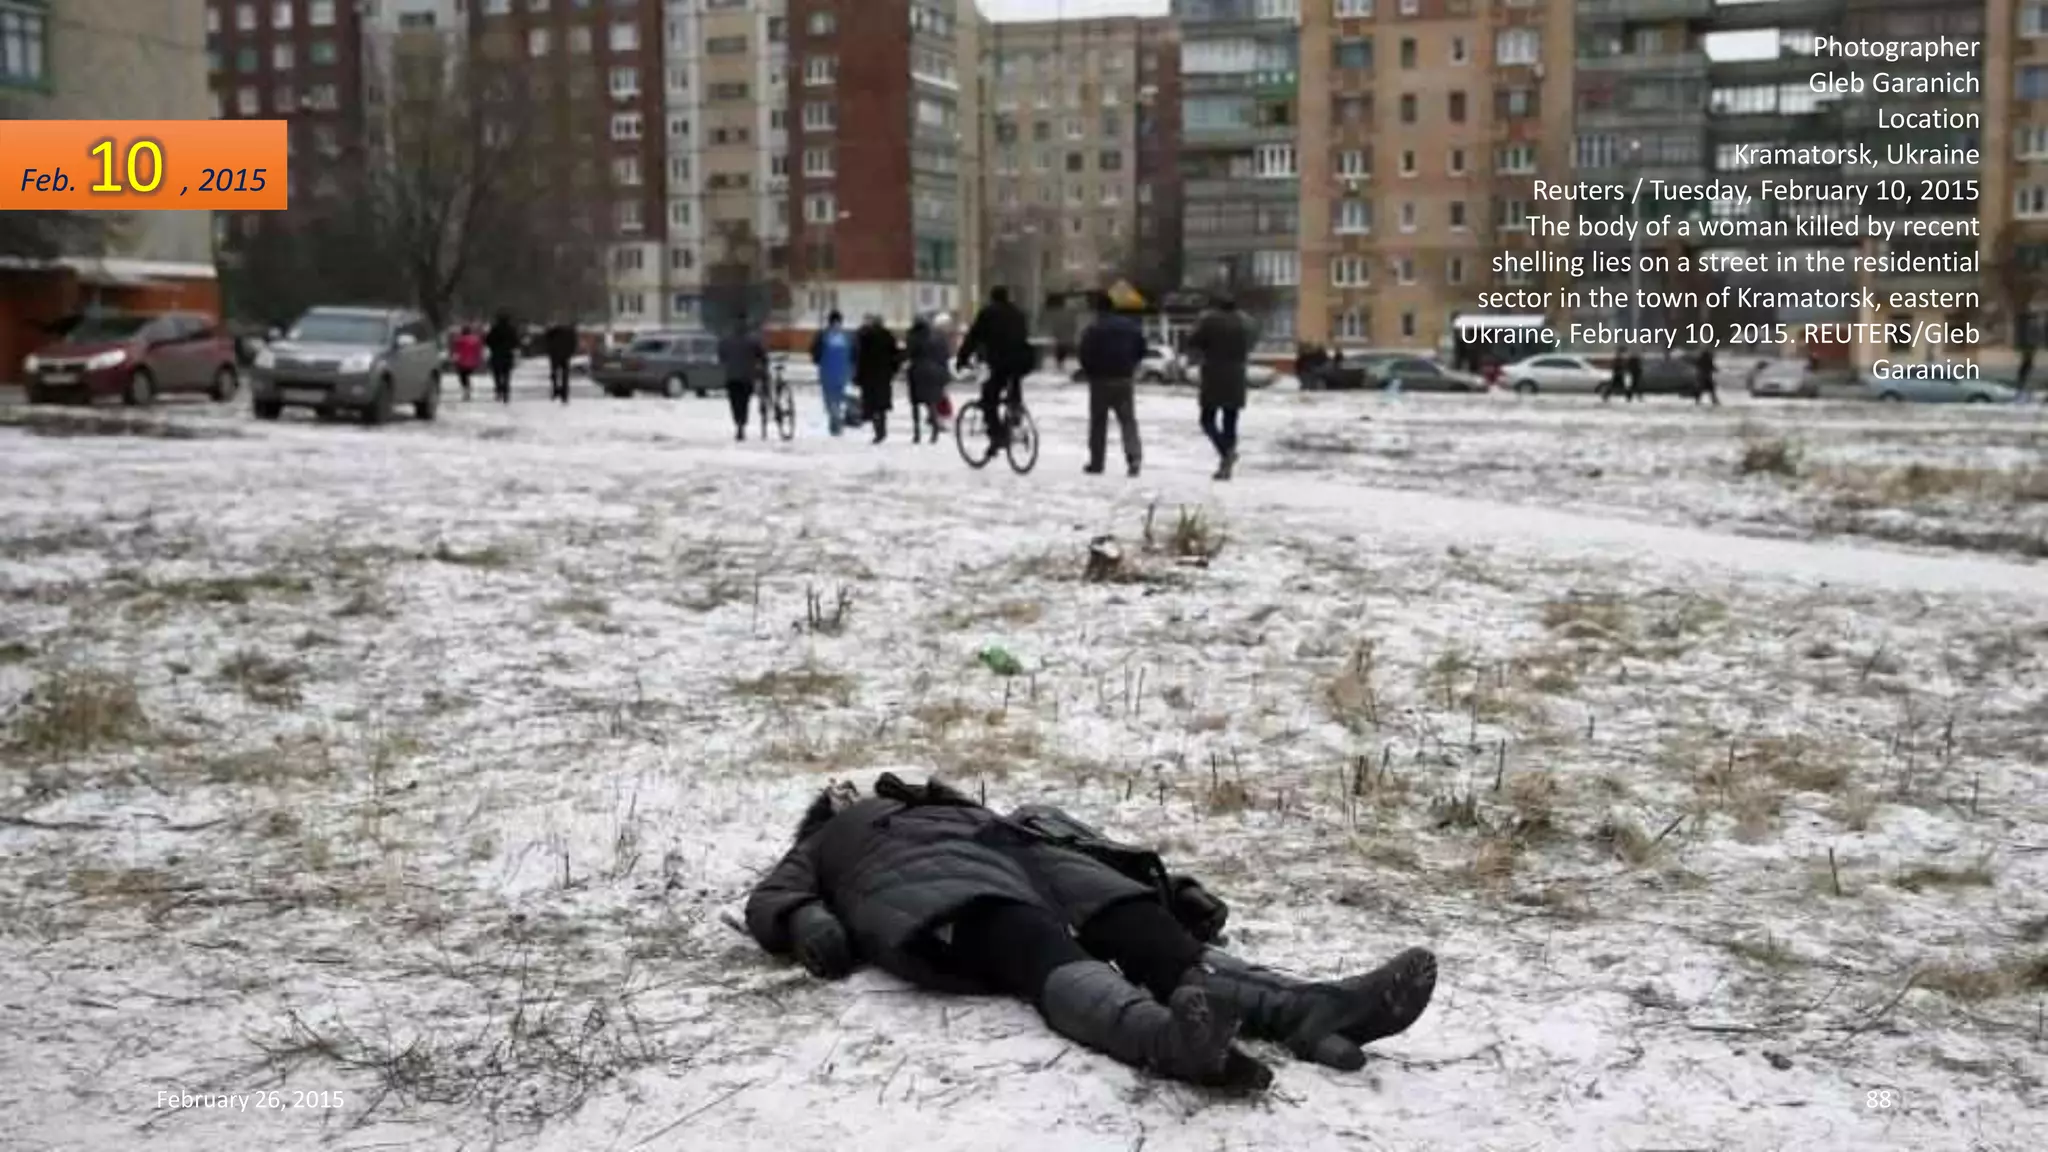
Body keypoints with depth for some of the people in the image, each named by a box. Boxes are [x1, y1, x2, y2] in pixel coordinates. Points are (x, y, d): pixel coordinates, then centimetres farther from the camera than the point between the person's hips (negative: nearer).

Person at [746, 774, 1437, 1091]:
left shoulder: (952, 810, 46)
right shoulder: (828, 844, 40)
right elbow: (769, 903, 21)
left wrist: (1156, 879, 15)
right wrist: (810, 925, -5)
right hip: (934, 888, -4)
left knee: (1160, 942, -26)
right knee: (1052, 962, -38)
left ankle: (1309, 1011, -50)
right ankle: (1170, 1036, -68)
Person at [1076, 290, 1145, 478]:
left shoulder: (1092, 330, -12)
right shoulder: (1130, 327, 5)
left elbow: (1085, 356, -13)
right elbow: (1141, 350, 9)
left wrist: (1089, 372, 5)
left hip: (1101, 380, -3)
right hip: (1125, 380, 4)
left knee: (1098, 422, 6)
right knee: (1128, 420, 5)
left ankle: (1096, 463, 10)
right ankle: (1134, 456, -15)